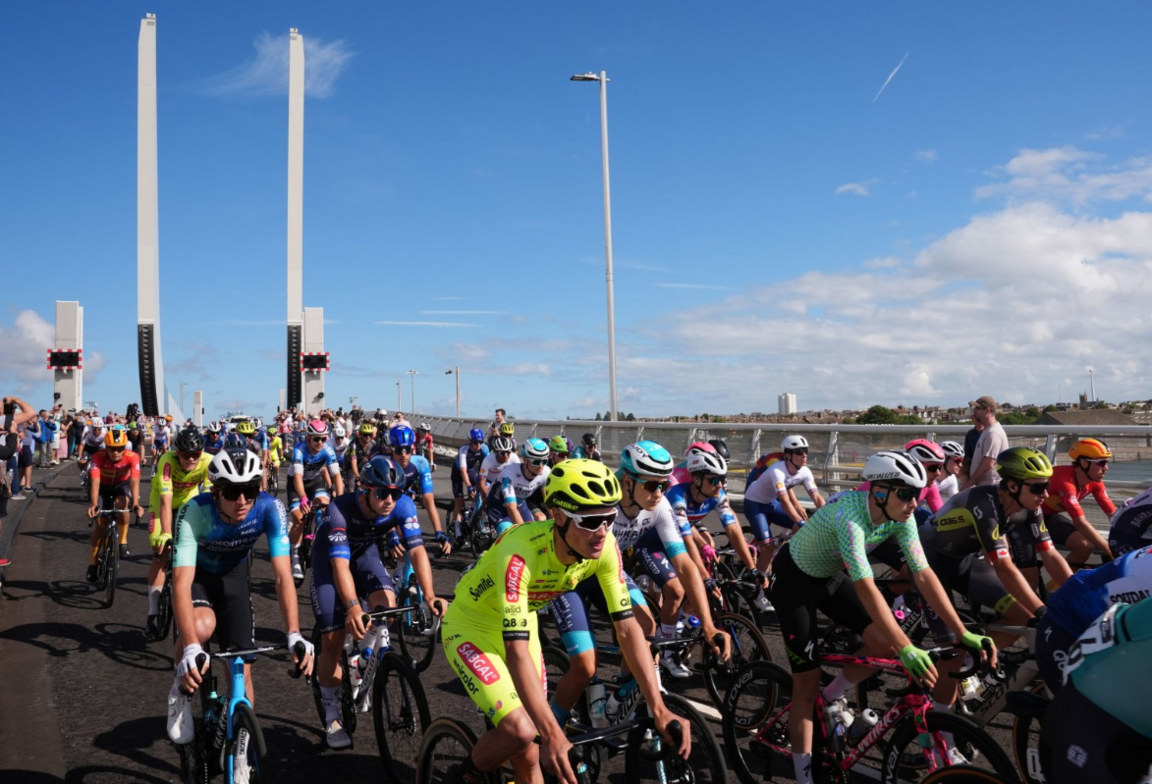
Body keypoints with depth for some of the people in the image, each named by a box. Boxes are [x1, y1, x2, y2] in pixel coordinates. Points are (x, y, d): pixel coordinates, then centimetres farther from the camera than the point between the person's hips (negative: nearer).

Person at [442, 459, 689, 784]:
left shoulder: (604, 547, -22)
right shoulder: (521, 552, -39)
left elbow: (627, 626, -18)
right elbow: (516, 651, -42)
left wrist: (659, 708, -23)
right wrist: (551, 735, -46)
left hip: (521, 623, 5)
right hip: (470, 628, -5)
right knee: (520, 732, -22)